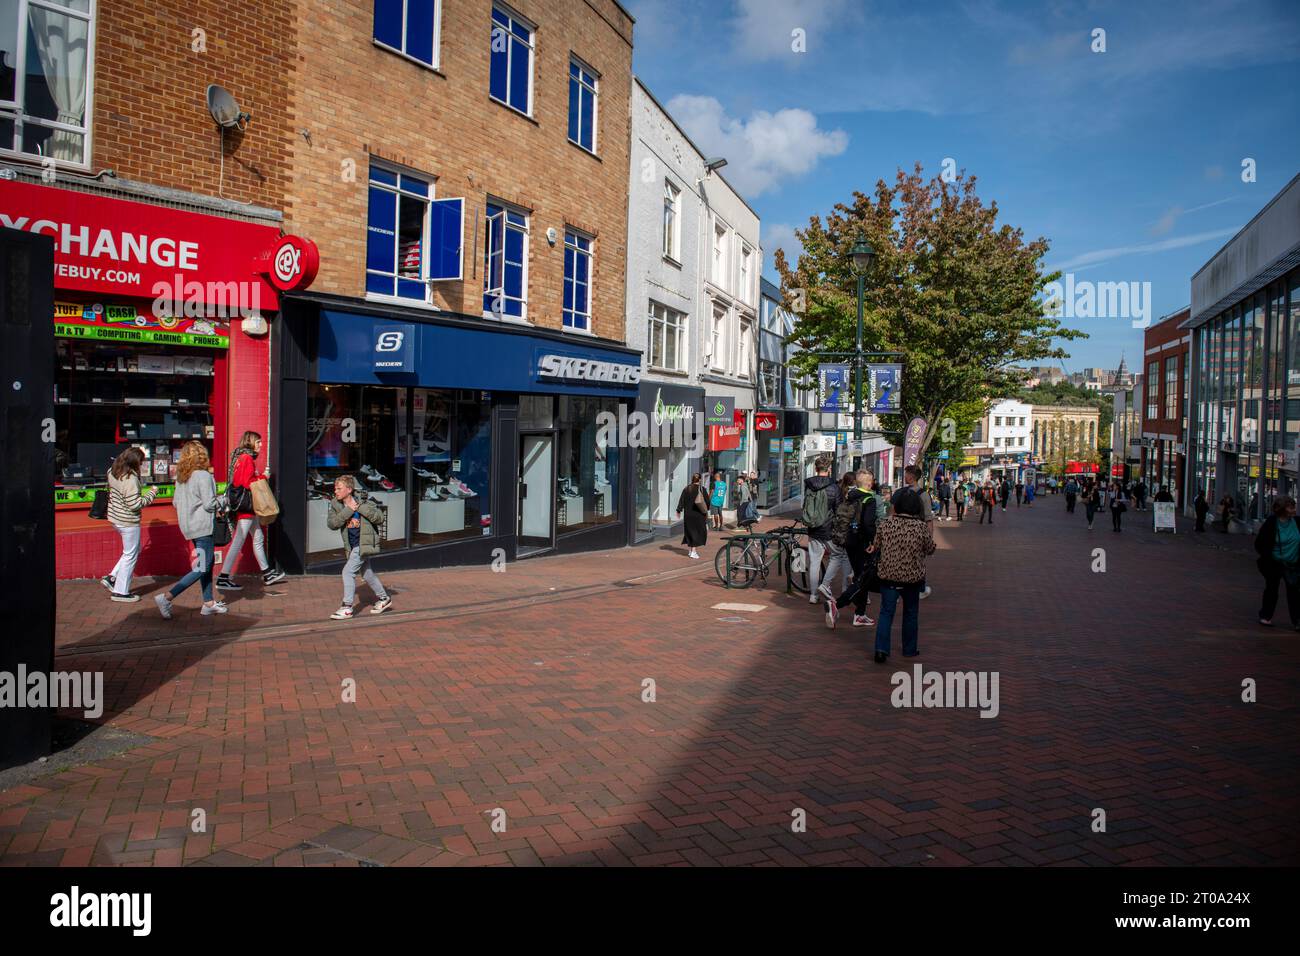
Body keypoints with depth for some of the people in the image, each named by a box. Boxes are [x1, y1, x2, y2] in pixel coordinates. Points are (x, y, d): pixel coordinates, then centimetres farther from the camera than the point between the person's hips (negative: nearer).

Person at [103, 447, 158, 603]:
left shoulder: (113, 472, 3)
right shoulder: (130, 479, -25)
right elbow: (135, 504, -25)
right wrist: (151, 493, -14)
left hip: (116, 518, 9)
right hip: (128, 521, -9)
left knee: (134, 550, 23)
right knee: (130, 555, 4)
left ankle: (111, 578, 19)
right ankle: (121, 592, 11)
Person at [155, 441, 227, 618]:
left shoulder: (181, 477, 8)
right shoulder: (203, 476, -16)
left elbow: (175, 502, 12)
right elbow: (210, 504, -18)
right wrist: (224, 501, -1)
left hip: (188, 525, 9)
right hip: (202, 526, -9)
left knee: (206, 563, 16)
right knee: (202, 568, -5)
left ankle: (209, 603, 20)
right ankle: (167, 598, -11)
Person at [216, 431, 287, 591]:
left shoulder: (242, 457, 16)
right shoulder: (247, 458, -14)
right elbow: (248, 483, -21)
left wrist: (260, 475, 4)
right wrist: (263, 476, -8)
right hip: (245, 507, -11)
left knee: (258, 538, 16)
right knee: (238, 542, -8)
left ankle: (267, 573, 25)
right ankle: (223, 578, -5)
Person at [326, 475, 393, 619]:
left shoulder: (363, 502, -14)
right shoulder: (335, 505, -1)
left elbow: (380, 518, -15)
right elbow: (331, 524, -12)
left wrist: (360, 507, -23)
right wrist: (348, 511, -22)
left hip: (364, 543, -7)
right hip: (352, 545, 7)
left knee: (348, 571, -12)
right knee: (366, 573, 17)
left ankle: (347, 607, -4)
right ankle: (384, 599, 34)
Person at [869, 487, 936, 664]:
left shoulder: (885, 524, -8)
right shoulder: (921, 527, -12)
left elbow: (876, 547, 3)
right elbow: (930, 549, 2)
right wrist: (931, 533, 17)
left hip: (888, 576, 0)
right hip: (912, 577, 0)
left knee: (886, 612, 6)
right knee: (910, 613, 17)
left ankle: (882, 649, -7)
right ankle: (909, 649, 28)